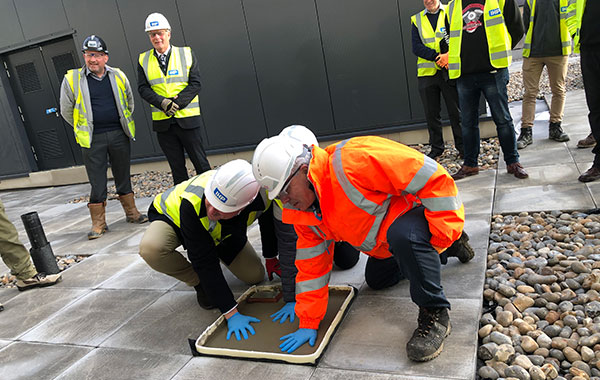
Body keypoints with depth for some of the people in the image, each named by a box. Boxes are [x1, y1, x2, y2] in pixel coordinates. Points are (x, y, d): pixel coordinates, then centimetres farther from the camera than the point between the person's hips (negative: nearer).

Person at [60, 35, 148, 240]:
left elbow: (129, 101, 19)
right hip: (92, 139, -2)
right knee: (97, 182, 1)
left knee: (123, 175, 12)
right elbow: (66, 111, 8)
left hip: (119, 135, 2)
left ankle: (131, 212, 24)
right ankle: (98, 223, 10)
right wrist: (85, 129, 11)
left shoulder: (118, 76, 4)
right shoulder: (72, 79, -2)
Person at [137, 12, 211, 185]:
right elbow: (143, 88, 2)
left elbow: (195, 84, -3)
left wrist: (177, 102, -15)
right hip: (162, 121, 2)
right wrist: (162, 102, -16)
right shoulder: (143, 60, 9)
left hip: (188, 119, -2)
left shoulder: (187, 53, 4)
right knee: (177, 168, 8)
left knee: (200, 162, 2)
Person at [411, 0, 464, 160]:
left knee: (456, 112, 2)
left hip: (449, 71, -2)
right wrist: (437, 57, -14)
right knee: (431, 113, 7)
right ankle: (436, 148, 19)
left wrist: (449, 55, -22)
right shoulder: (416, 19, 11)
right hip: (427, 73, 2)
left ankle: (462, 146, 15)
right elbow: (416, 47, -1)